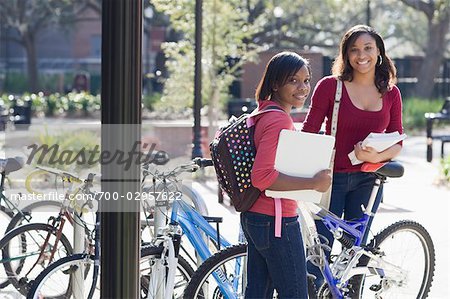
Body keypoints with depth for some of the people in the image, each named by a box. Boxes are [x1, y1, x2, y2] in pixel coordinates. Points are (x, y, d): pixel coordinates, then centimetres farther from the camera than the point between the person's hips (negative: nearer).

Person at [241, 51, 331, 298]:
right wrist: (313, 183, -25)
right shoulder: (279, 121, -21)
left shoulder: (262, 113, 10)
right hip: (276, 222, -10)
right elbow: (262, 177, -29)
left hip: (253, 217, 10)